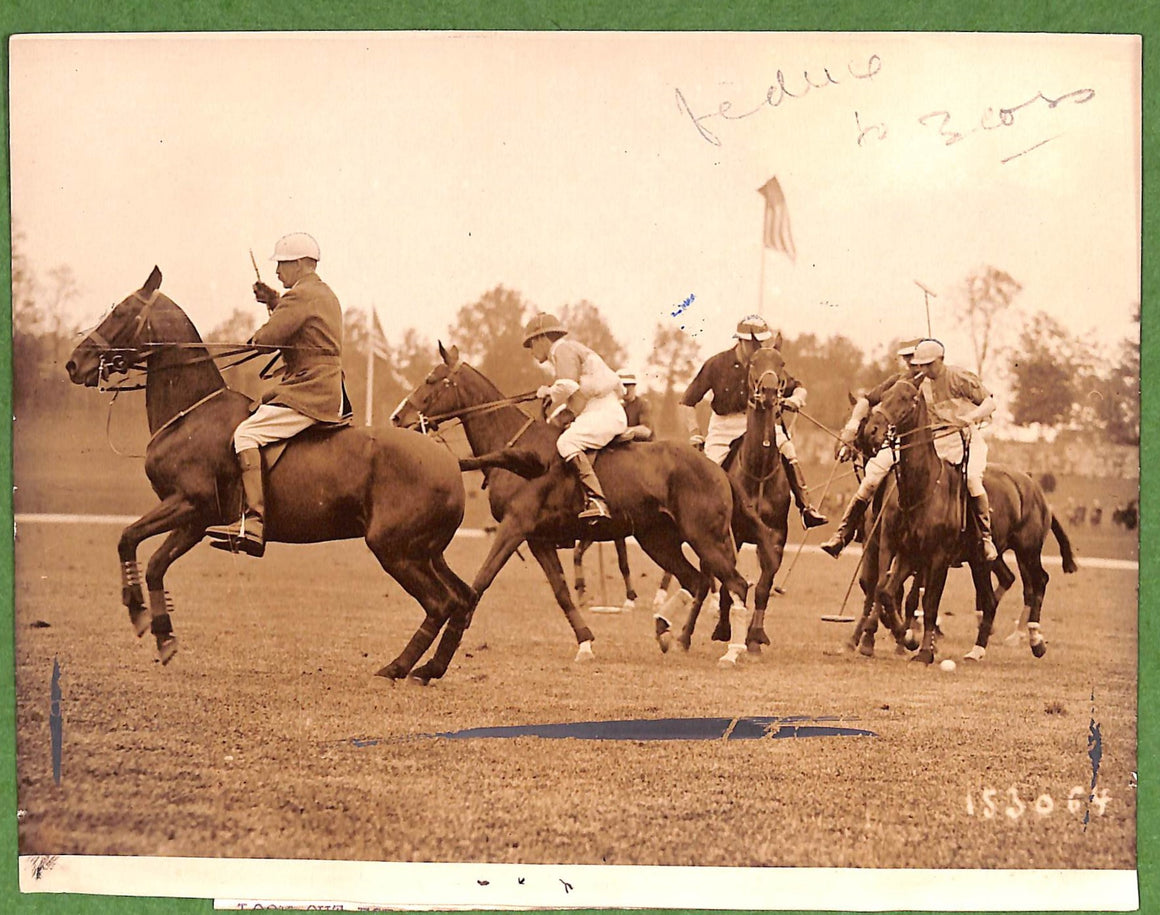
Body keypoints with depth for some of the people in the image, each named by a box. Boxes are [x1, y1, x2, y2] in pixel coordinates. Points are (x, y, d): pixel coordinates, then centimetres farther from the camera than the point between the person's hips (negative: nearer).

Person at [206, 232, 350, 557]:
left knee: (247, 434, -21)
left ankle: (254, 522, -36)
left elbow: (266, 338, -16)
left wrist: (255, 337, 8)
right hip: (330, 392, 11)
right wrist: (273, 302, 21)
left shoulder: (301, 295, -10)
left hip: (308, 393, -11)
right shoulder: (326, 295, 21)